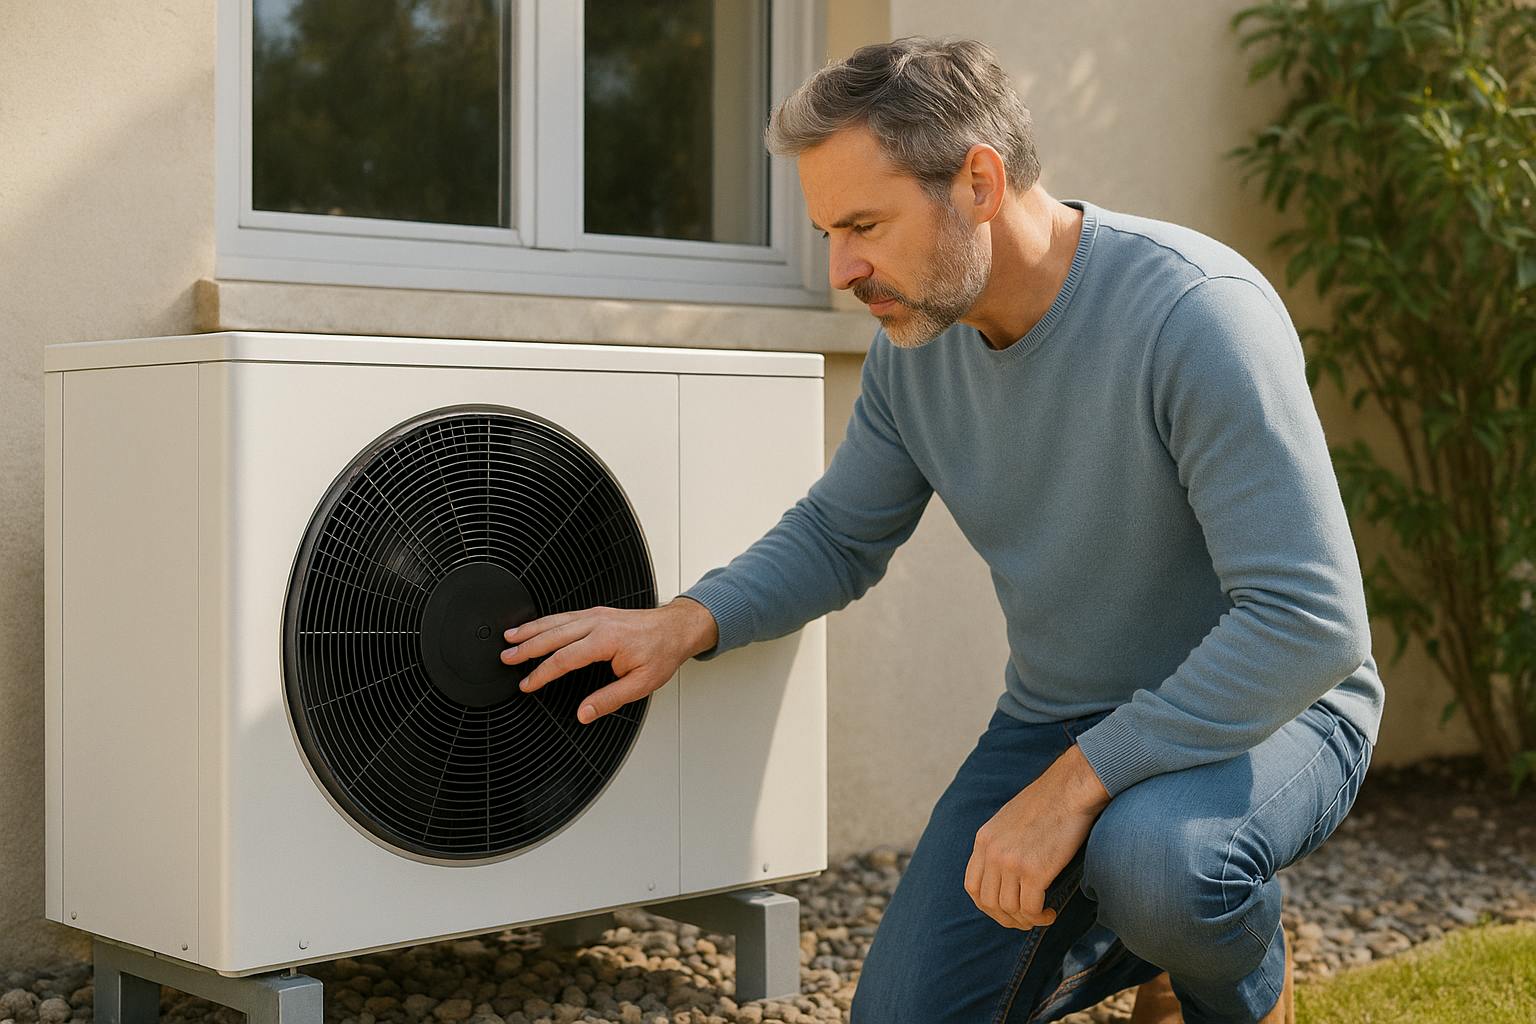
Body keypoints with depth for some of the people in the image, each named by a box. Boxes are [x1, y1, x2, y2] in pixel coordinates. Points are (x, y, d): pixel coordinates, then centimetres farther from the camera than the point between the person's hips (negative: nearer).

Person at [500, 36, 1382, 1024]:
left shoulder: (1199, 313, -28)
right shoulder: (916, 337, -5)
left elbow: (1308, 620, -32)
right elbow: (837, 536, 10)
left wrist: (1074, 786, -33)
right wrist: (684, 625, -9)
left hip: (1268, 713, -6)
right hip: (1058, 716, 6)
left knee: (1149, 851, -39)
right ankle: (1164, 922, 25)